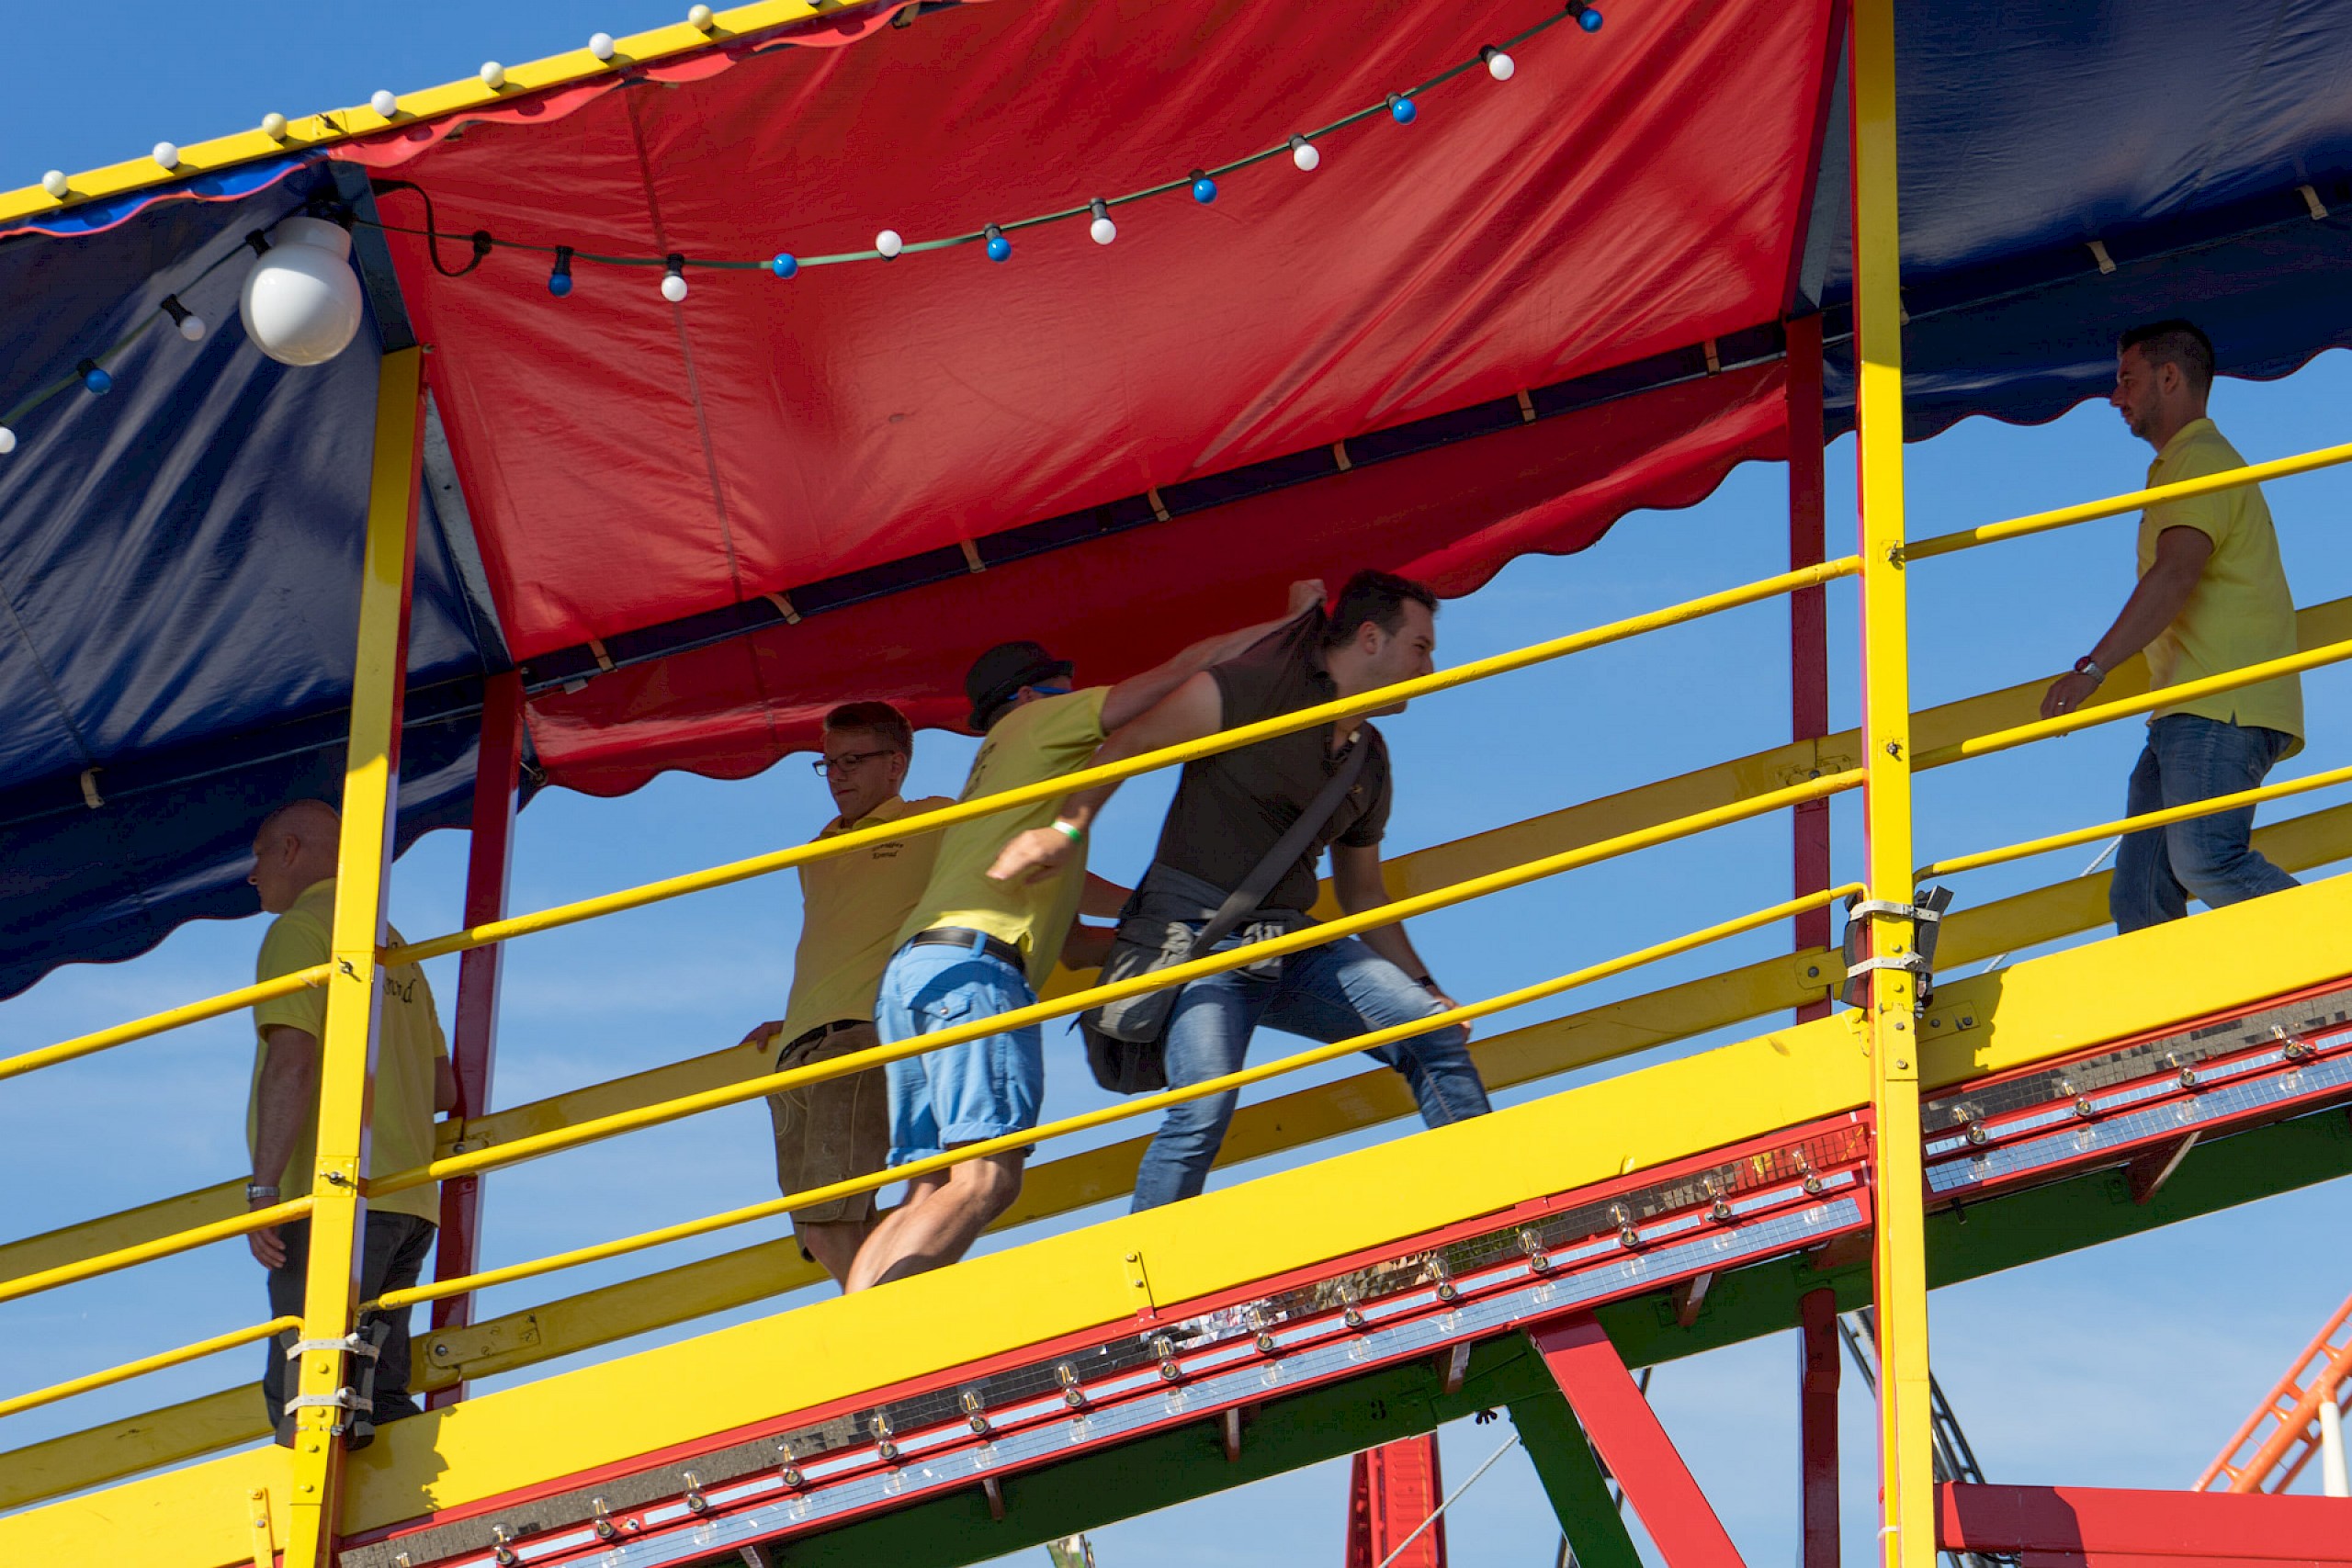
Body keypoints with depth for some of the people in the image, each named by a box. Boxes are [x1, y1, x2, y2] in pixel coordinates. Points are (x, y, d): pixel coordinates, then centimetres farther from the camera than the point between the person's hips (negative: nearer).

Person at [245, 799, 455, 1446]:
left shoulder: (301, 929, -1)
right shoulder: (391, 945, 25)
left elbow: (291, 1062, -14)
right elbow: (444, 1090, 26)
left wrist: (262, 1187, -18)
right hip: (409, 1198, 9)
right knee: (377, 1404, 4)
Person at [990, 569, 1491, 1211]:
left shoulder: (1370, 759, 16)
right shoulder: (1262, 688, -7)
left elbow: (1363, 895, 25)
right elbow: (1126, 746, -9)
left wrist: (1424, 984, 18)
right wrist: (1064, 829, -23)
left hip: (1291, 943, 7)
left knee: (1433, 1032, -9)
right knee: (1204, 1107, -26)